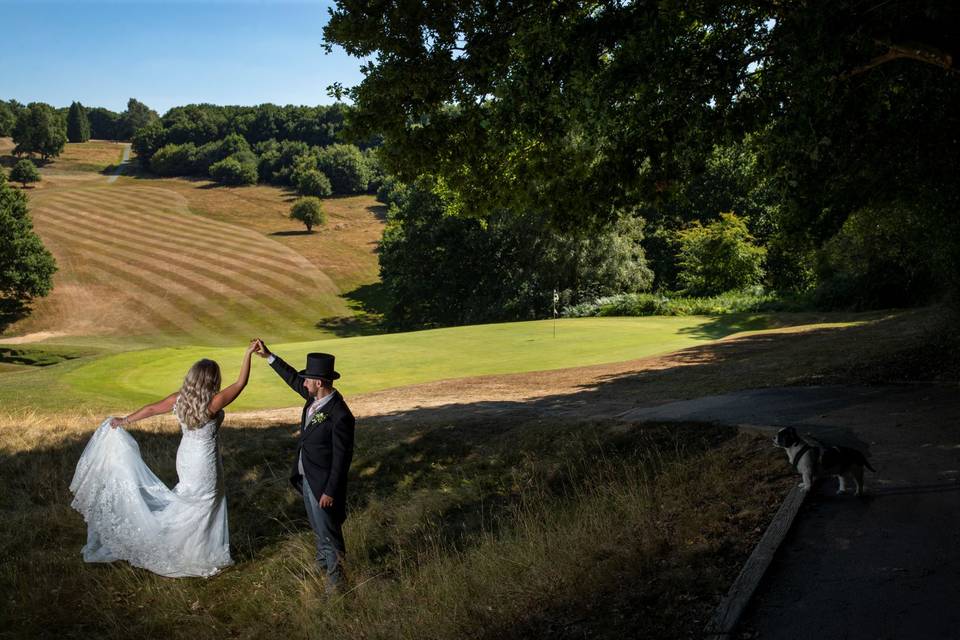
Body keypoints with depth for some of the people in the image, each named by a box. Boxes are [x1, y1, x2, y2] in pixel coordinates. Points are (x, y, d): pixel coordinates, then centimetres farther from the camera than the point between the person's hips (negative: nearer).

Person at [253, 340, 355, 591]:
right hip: (306, 477, 9)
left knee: (328, 530, 6)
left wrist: (330, 491, -18)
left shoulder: (340, 416, -29)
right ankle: (322, 563, 47)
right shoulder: (315, 397, -5)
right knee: (318, 527, 26)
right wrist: (268, 356, 10)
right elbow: (293, 378, 14)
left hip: (322, 483, -9)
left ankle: (335, 578, 23)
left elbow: (342, 458, -23)